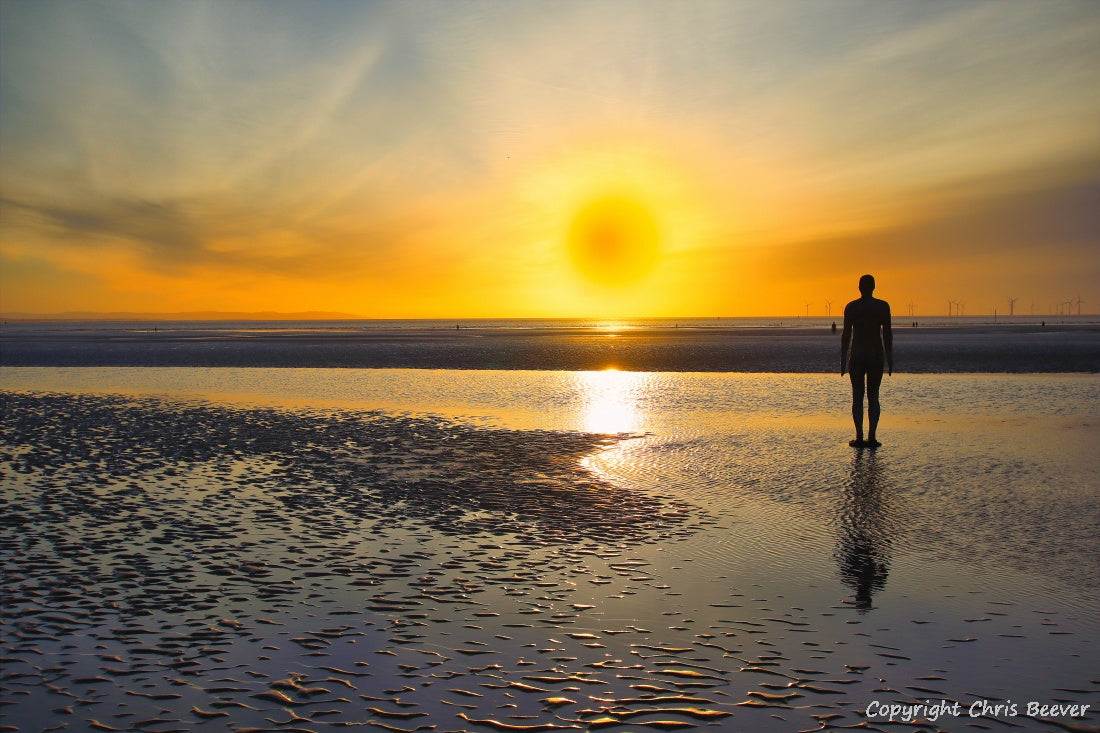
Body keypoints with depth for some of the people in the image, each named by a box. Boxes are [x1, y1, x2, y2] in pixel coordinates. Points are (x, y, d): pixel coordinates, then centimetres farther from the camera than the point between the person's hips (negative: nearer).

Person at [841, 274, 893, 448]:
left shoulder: (851, 307, -2)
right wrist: (889, 359, 5)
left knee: (857, 396, 4)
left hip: (857, 355, 0)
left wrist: (843, 359, 4)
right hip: (876, 355, 1)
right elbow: (887, 334, -2)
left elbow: (846, 334, -2)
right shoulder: (883, 306, -1)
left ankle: (859, 437, 0)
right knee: (873, 396, 7)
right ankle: (871, 437, 2)